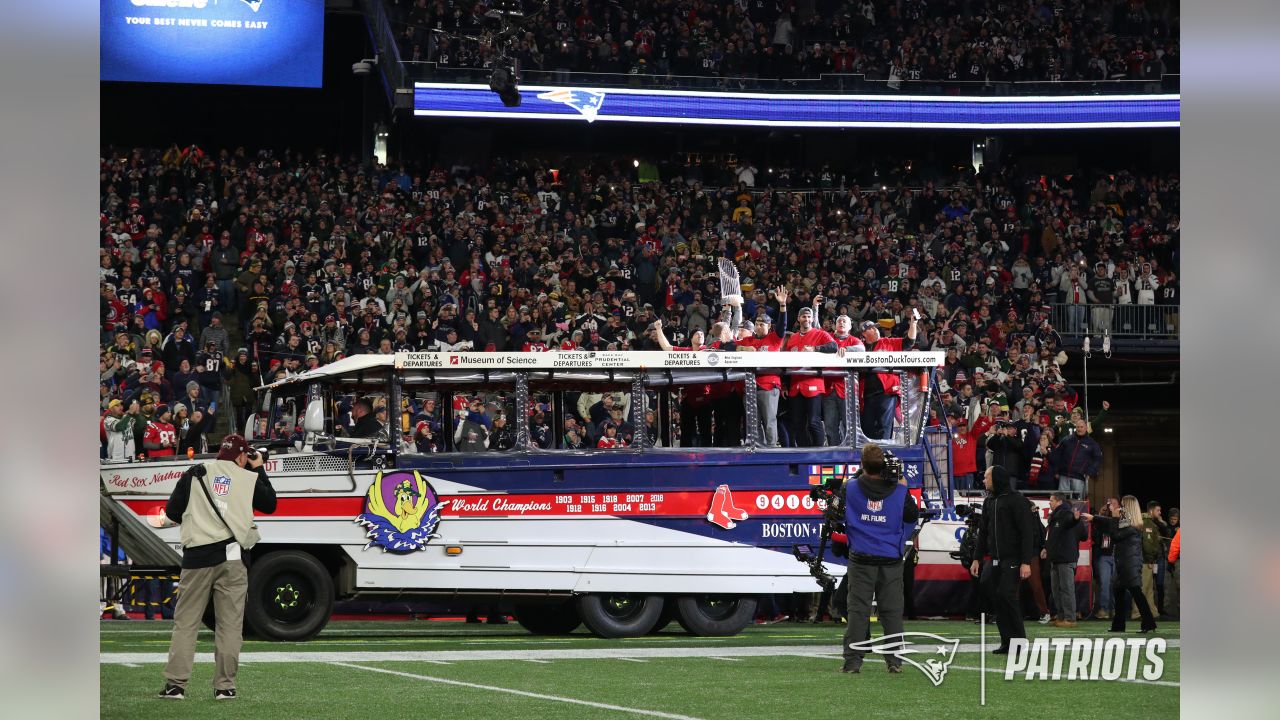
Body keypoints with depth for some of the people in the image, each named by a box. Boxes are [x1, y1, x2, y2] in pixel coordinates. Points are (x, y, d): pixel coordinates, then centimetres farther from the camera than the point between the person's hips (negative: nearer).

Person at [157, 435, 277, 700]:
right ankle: (224, 686, 2)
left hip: (197, 557, 0)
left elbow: (172, 511, 6)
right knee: (229, 625, 5)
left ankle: (175, 684, -2)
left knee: (185, 622, 4)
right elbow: (270, 504, 22)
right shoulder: (249, 478, 6)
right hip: (232, 556, 0)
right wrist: (259, 470, 27)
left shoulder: (195, 474, 6)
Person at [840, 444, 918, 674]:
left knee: (858, 609, 2)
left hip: (861, 559, -1)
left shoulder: (851, 488, -8)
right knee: (891, 610, 7)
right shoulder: (898, 491, -6)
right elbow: (912, 516, 7)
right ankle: (895, 661, 6)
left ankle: (852, 661, -2)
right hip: (891, 560, 1)